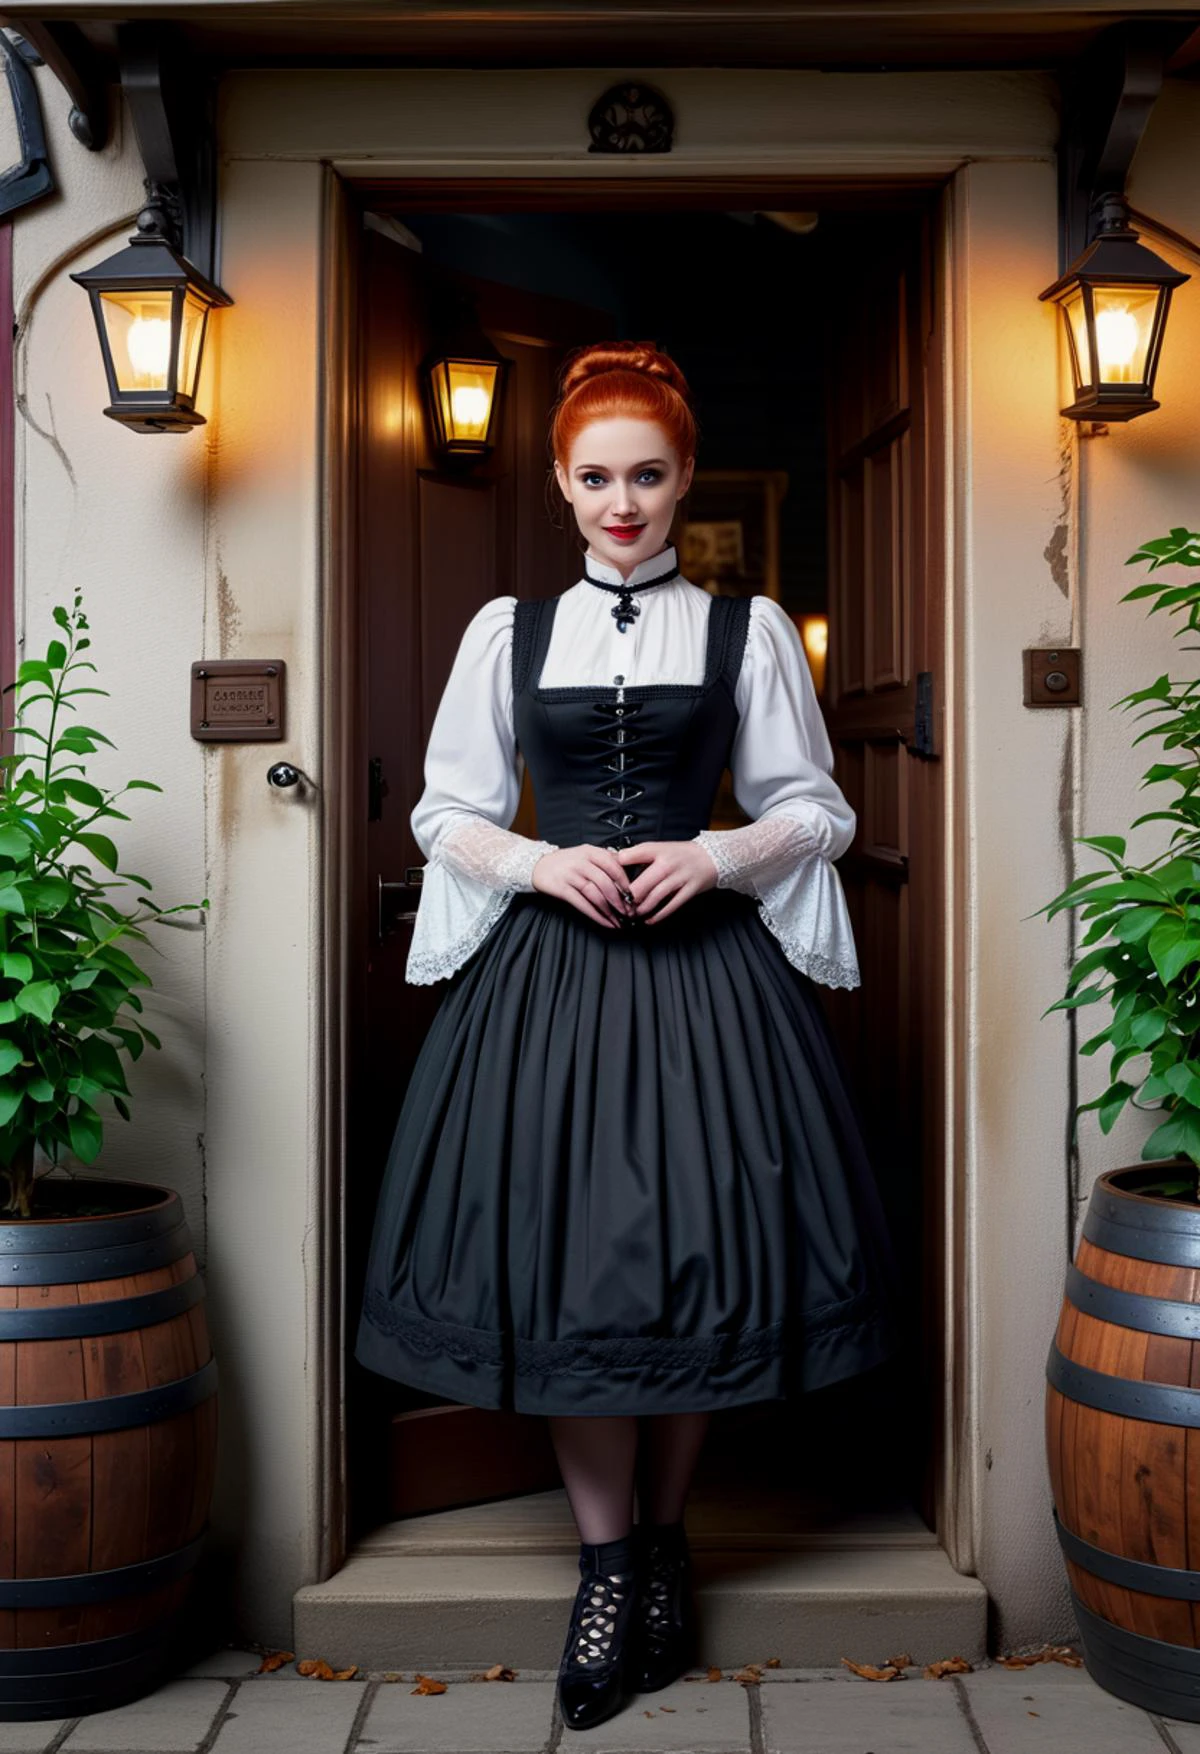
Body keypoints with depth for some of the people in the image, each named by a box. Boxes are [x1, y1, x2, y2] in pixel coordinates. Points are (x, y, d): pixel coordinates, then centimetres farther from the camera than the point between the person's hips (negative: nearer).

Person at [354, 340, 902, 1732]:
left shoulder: (748, 628, 7)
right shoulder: (508, 631, 9)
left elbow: (813, 810, 8)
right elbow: (448, 812, 10)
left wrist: (715, 856, -10)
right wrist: (545, 864, -8)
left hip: (705, 965, 0)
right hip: (547, 965, 1)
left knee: (696, 1243, 2)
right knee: (557, 1246, -1)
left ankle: (662, 1528, 23)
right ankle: (608, 1556, 14)